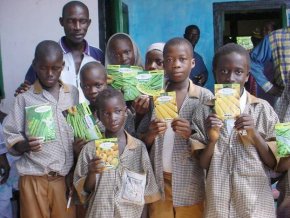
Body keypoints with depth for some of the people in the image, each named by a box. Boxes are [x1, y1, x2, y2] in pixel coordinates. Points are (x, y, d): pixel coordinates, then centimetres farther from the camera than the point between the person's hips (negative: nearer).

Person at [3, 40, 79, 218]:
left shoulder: (74, 94, 6)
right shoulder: (25, 98, -3)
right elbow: (11, 139, -1)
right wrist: (26, 145, -20)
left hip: (67, 177, 2)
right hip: (35, 179, -2)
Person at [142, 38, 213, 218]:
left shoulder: (205, 97, -5)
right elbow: (141, 144, 7)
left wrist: (191, 134, -22)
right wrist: (150, 134, -15)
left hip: (191, 185, -2)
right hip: (158, 183, 2)